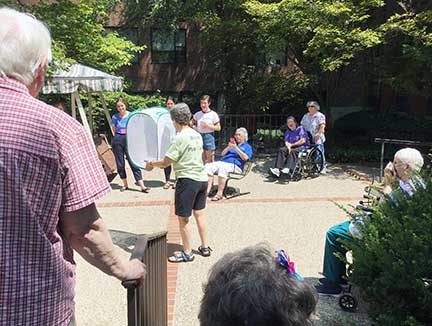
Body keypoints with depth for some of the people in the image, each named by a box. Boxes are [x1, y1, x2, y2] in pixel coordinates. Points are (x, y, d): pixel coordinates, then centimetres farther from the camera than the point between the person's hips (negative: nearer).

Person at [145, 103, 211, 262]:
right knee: (199, 214, 18)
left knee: (183, 218, 5)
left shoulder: (179, 138, -16)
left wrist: (151, 164, 4)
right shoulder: (197, 135, 7)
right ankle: (204, 247, 27)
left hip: (187, 180, -8)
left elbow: (166, 162, -14)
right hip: (202, 178, 8)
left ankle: (187, 253, 15)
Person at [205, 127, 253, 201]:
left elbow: (245, 158, -3)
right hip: (222, 162, 6)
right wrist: (228, 147, 3)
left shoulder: (247, 146, 17)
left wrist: (236, 148, -8)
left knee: (222, 168, -39)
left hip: (235, 165, -6)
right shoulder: (233, 143, 33)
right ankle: (207, 190, -31)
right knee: (208, 166, -23)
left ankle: (219, 193, -38)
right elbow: (222, 154, 22)